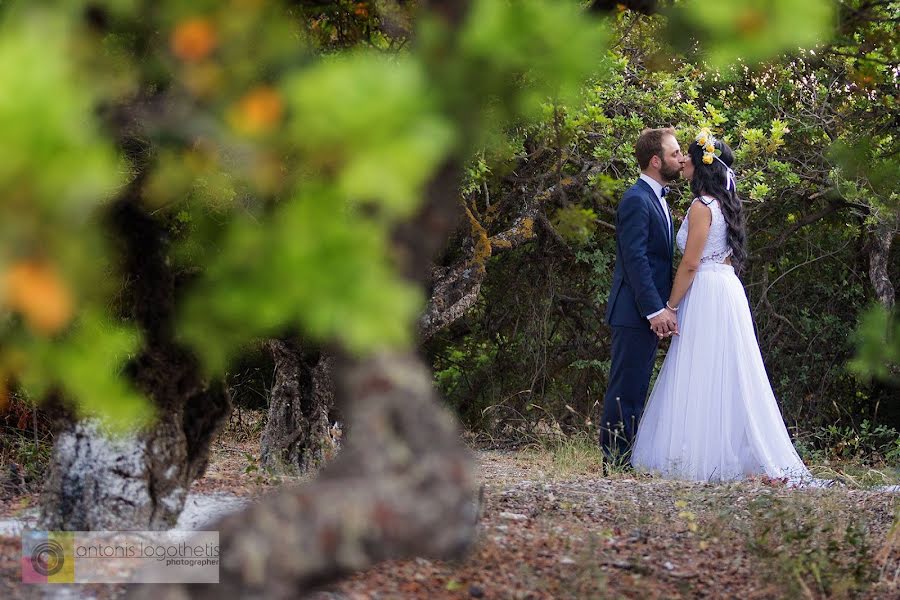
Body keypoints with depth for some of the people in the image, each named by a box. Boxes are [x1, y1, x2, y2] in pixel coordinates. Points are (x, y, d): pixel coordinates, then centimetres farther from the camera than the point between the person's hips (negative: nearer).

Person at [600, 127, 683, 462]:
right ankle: (616, 457, -2)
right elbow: (635, 260, -21)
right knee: (626, 388, -6)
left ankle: (627, 457, 17)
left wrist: (663, 307, 17)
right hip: (634, 312, -10)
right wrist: (655, 310, -24)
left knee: (636, 388, 12)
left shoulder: (656, 198, 17)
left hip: (650, 312, 10)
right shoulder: (637, 200, -15)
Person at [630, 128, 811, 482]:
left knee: (700, 379, -7)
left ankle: (700, 457, -8)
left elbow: (690, 264, -16)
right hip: (728, 290, 9)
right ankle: (737, 451, 10)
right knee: (726, 378, 9)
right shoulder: (724, 204, 15)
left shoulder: (702, 207, -13)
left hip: (706, 295, -9)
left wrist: (670, 307, -11)